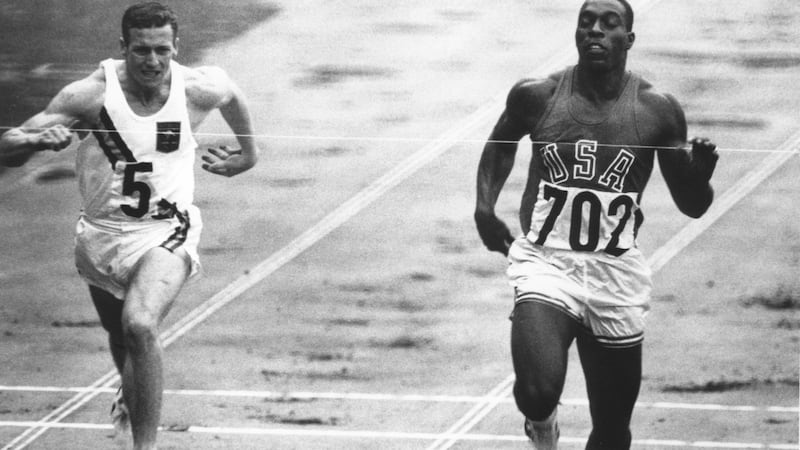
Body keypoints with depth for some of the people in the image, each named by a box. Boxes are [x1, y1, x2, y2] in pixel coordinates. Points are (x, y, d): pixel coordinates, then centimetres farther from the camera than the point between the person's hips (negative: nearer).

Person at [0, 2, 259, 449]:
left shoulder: (198, 89, -12)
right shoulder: (90, 95, -18)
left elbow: (231, 90, 15)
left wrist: (249, 150, 27)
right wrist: (38, 139, -41)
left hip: (166, 232, -2)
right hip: (102, 235, 2)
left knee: (140, 326, -30)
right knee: (121, 338, 25)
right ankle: (134, 397, 60)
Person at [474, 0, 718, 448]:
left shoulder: (657, 110, -1)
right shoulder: (536, 96, -1)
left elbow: (691, 205, 6)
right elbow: (501, 143, 22)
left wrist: (700, 174, -16)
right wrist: (485, 206, 7)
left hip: (616, 276, 2)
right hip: (546, 264, -1)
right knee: (539, 391, -26)